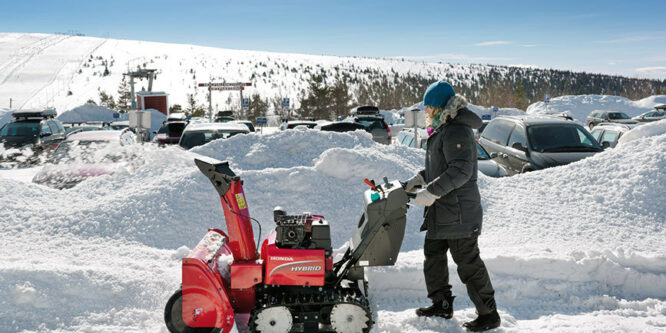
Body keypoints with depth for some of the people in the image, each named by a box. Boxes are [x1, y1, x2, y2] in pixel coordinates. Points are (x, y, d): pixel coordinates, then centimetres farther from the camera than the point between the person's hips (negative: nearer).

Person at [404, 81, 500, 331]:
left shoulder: (457, 132, -19)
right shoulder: (443, 130, 14)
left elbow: (461, 169, -29)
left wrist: (432, 191, -30)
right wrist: (419, 179, 11)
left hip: (459, 213, -11)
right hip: (441, 212, 11)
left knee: (468, 264, -4)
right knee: (433, 255, 18)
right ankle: (442, 304, 31)